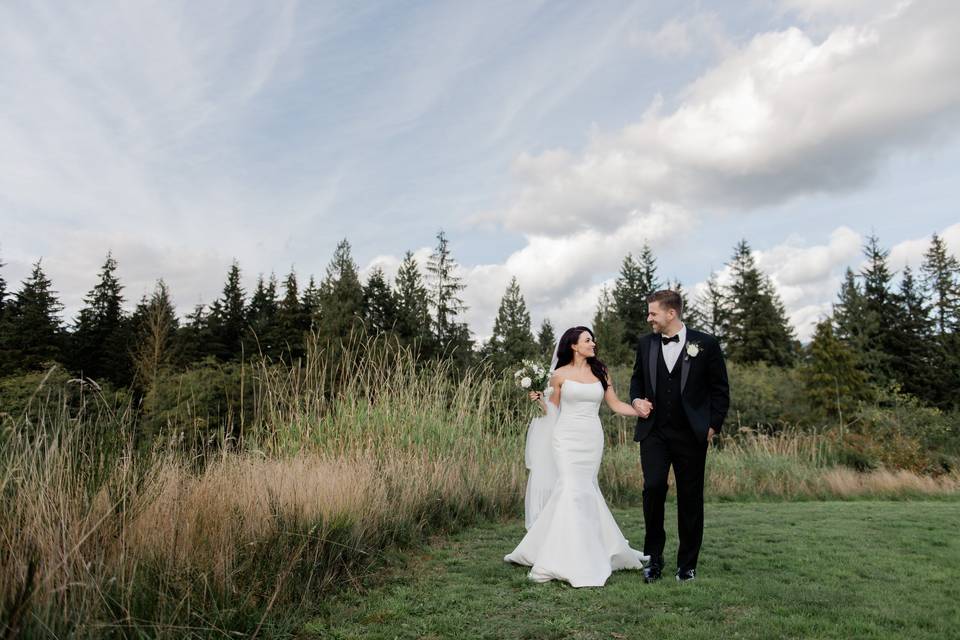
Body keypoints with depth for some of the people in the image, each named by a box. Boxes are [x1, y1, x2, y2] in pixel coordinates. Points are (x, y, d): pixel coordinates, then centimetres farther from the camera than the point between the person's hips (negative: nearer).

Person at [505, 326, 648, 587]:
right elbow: (552, 409, 11)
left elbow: (616, 405, 10)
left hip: (592, 439, 3)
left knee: (583, 490, 2)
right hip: (567, 437, -2)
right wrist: (539, 399, -7)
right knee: (572, 489, -10)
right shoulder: (560, 375, 3)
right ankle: (572, 560, -1)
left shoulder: (600, 372, 9)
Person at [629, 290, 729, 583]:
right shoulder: (645, 343, 6)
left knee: (690, 498, 6)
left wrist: (713, 426, -2)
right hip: (654, 432, 2)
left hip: (691, 435, -1)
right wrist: (636, 400, 1)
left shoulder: (706, 344, -3)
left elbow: (720, 390, 3)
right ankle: (653, 558, 5)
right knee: (653, 487, -12)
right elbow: (637, 379, 20)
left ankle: (687, 563, 22)